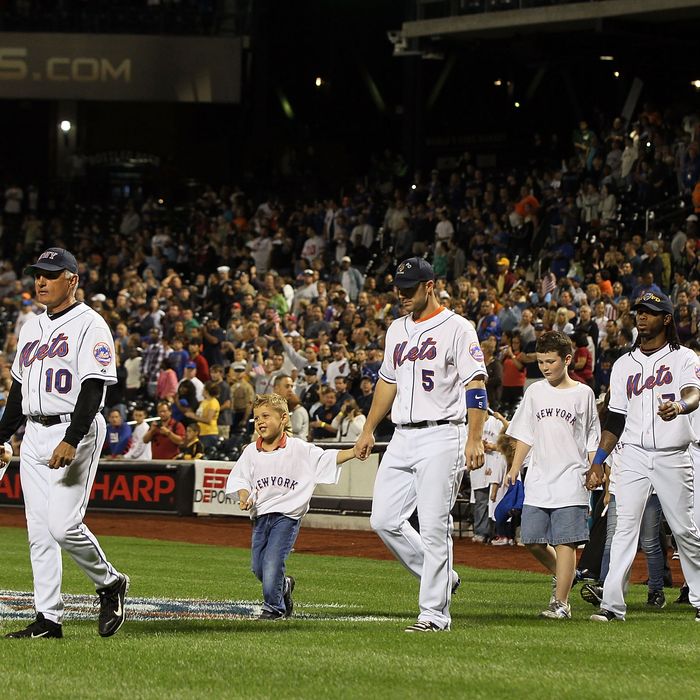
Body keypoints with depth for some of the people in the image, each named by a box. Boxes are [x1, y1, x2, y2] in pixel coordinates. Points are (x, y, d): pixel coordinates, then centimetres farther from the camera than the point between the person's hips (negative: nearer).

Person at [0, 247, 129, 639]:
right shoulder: (33, 328, 18)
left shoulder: (89, 325, -8)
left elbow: (93, 388, -16)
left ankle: (110, 583, 8)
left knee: (63, 524, -16)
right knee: (39, 532, 4)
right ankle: (48, 619, 6)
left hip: (76, 432, -8)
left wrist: (71, 441, -26)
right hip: (34, 435, 8)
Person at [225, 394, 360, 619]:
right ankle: (283, 585, 36)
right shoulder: (251, 452, 5)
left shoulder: (299, 449, -5)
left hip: (287, 514, -4)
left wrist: (353, 452, -24)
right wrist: (244, 497, -11)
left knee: (272, 562, -15)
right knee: (258, 567, 5)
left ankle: (274, 607, 5)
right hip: (260, 514, 4)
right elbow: (239, 479, 9)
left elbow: (328, 458, -9)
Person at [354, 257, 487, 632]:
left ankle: (434, 612, -3)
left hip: (441, 436, -8)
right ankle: (442, 577, 18)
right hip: (402, 438, 8)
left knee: (433, 526, -8)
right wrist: (368, 429, 23)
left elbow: (476, 385, -11)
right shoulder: (397, 330, 17)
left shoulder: (456, 328, -6)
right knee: (384, 520, 1)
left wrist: (474, 439, -20)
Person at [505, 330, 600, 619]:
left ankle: (561, 602, -5)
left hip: (570, 481, -4)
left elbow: (592, 440, 6)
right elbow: (525, 436, 15)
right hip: (538, 482, 4)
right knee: (533, 541, 2)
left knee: (564, 541, -7)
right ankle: (561, 575, 28)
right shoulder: (535, 392, 10)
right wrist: (514, 470, 7)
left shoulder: (583, 394, 2)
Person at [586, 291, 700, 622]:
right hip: (633, 456, 3)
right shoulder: (624, 364, 14)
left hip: (672, 458, -3)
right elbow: (615, 419, 15)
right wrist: (598, 462, 7)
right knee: (625, 526, -7)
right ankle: (612, 604, -13)